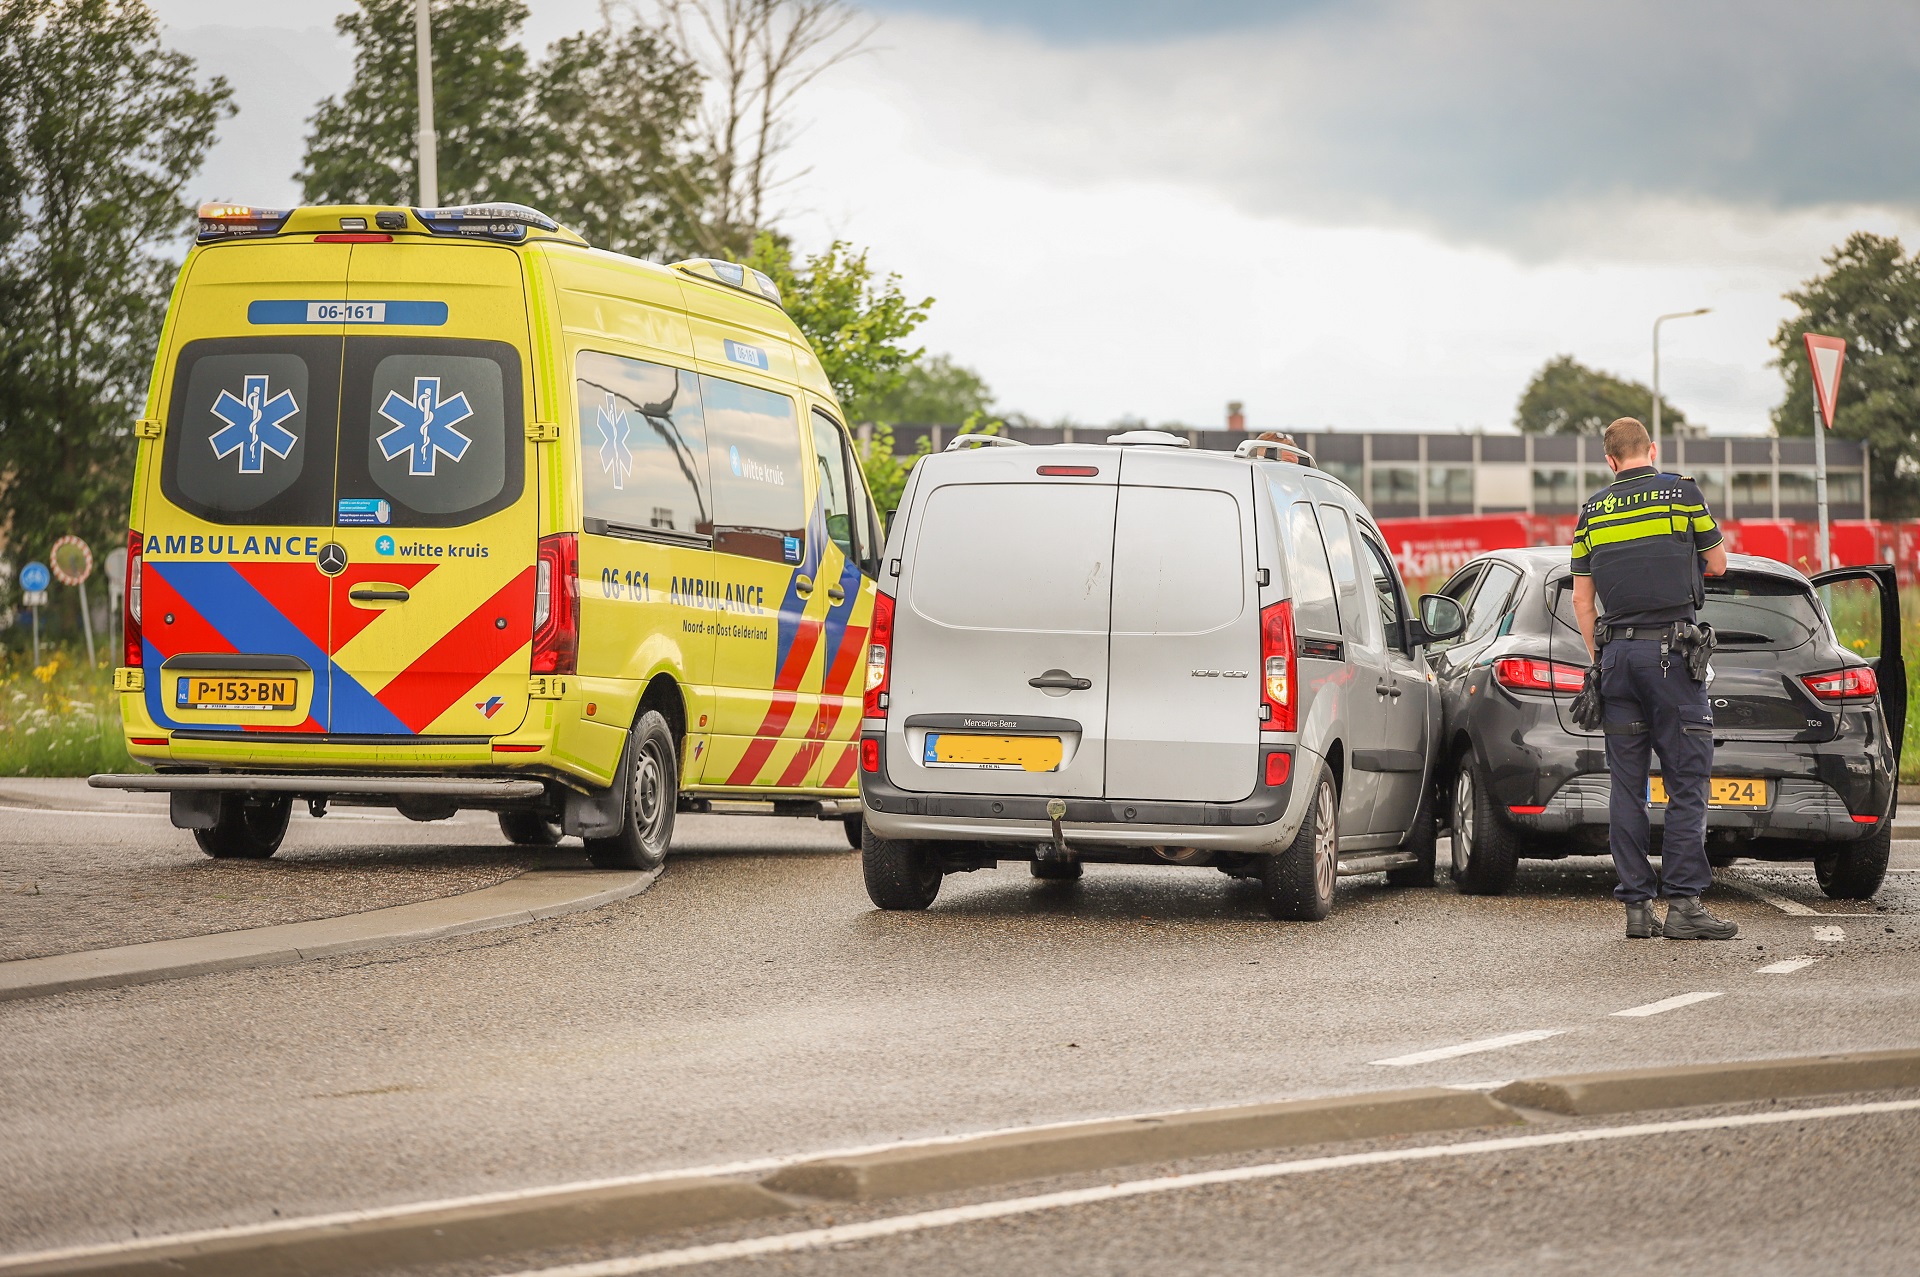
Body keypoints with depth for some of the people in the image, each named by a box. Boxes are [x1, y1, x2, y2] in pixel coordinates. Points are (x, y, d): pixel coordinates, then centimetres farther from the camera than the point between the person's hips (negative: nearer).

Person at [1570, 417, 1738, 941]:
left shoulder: (1592, 510, 10)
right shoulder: (1682, 491, 0)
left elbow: (1582, 599, 10)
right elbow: (1717, 564, 8)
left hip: (1617, 651, 4)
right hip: (1672, 651, -4)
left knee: (1627, 785, 6)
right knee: (1686, 783, -3)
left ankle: (1636, 906, 4)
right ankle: (1683, 903, -10)